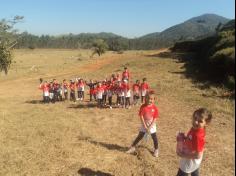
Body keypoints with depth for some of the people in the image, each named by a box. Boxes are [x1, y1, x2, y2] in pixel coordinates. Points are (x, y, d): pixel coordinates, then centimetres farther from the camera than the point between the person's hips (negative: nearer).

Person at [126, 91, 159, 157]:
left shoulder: (155, 108, -13)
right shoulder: (143, 107, -14)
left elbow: (155, 118, -11)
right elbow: (141, 117, -13)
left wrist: (150, 127, -16)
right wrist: (145, 127, -16)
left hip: (152, 125, 0)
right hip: (144, 125, 0)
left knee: (154, 137, 6)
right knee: (140, 136, 7)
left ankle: (156, 150, 26)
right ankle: (132, 147, 22)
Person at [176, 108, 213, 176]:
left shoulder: (198, 136, -38)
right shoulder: (195, 128, -11)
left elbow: (198, 155, -33)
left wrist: (183, 155, -26)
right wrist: (184, 138, -8)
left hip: (189, 162, -8)